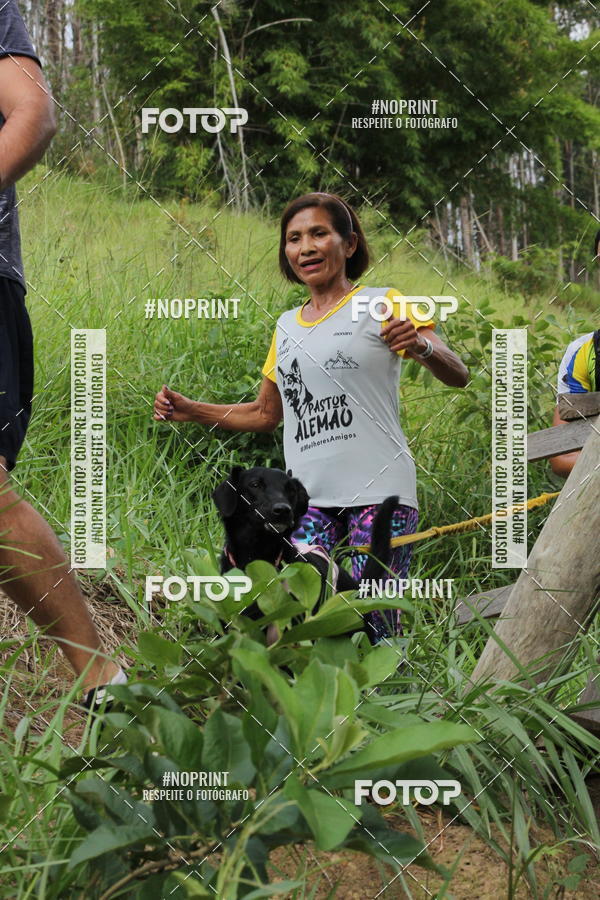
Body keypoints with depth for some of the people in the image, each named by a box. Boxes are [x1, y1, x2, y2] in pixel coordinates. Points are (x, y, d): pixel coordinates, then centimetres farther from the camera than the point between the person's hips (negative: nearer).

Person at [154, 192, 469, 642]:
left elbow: (459, 376, -5)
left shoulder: (383, 305, 3)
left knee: (373, 622, -12)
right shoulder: (287, 326, 20)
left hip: (377, 491, -5)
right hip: (309, 498, 5)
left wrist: (421, 345, -28)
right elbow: (265, 414, 30)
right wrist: (191, 411, 17)